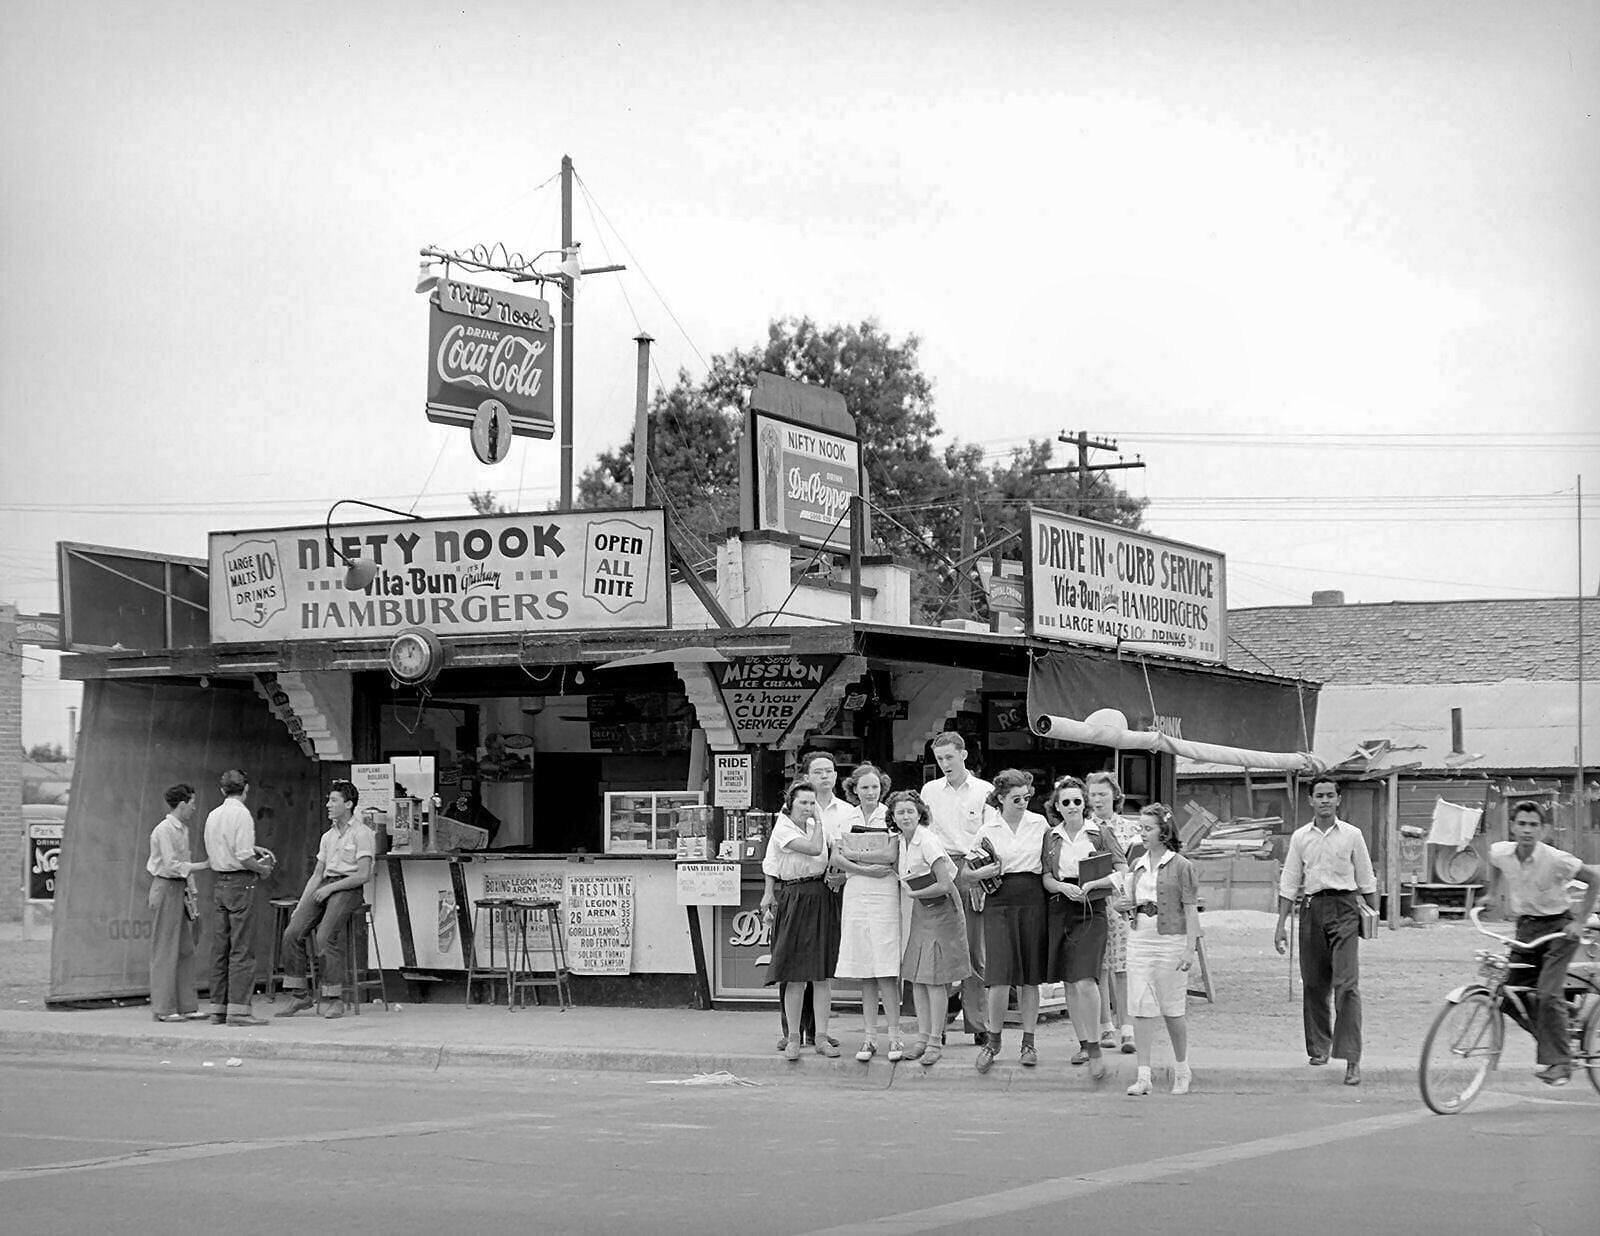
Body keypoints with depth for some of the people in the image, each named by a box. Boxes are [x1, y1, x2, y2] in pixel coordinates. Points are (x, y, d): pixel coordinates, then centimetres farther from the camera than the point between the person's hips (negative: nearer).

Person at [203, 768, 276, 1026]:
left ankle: (218, 1008, 14)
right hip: (240, 882, -8)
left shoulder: (213, 815, 11)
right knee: (242, 949, -6)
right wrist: (262, 868, -1)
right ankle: (239, 1009, -8)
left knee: (219, 947, 11)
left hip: (218, 883, 8)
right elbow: (243, 857, -18)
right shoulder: (242, 814, -11)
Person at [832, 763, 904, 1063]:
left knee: (885, 969, -8)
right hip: (855, 893, 4)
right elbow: (836, 858, 3)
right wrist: (867, 869, -11)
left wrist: (853, 862, -11)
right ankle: (870, 1036, 10)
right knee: (864, 970, 6)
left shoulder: (890, 816, 1)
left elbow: (893, 856, -7)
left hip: (884, 893, -4)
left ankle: (894, 1035, -3)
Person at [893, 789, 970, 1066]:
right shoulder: (902, 841, 6)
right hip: (919, 911, 8)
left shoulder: (928, 841, -18)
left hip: (941, 910, -8)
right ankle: (923, 1037, 11)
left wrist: (914, 893, -13)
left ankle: (935, 1042, -3)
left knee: (935, 979, -7)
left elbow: (945, 885, -22)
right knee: (916, 977, 6)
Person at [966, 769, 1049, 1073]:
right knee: (1001, 976, -9)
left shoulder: (1039, 823, 7)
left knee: (1030, 976, 3)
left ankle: (1028, 1042, 12)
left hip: (1033, 900, 1)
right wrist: (984, 872, -13)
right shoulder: (988, 830, 4)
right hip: (999, 902, -1)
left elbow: (1049, 863, 16)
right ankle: (993, 1040, 6)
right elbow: (973, 873, 7)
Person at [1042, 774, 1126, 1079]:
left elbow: (1123, 872, -2)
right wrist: (1063, 887, -14)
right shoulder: (1051, 837, 10)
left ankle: (1094, 1048, -11)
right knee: (1069, 983, 7)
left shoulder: (1101, 833, 1)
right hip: (1059, 911, 4)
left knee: (1085, 981, -16)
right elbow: (1046, 877, 7)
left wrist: (1089, 885, -13)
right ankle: (1083, 1044, 19)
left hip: (1091, 910, -4)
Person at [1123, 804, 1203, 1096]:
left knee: (1173, 1009, 4)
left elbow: (1191, 910, -5)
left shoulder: (1181, 866, -4)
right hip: (1139, 938, 5)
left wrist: (1190, 948, -11)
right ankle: (1143, 1075, -1)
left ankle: (1181, 1070, 22)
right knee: (1140, 1008, -2)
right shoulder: (1136, 866, 12)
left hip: (1171, 939, -4)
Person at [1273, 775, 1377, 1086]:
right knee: (1313, 984, 7)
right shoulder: (1300, 837, 8)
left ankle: (1352, 1059, -15)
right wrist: (1281, 924, 7)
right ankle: (1319, 1046, 26)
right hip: (1312, 908, 3)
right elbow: (1289, 883, 12)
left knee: (1346, 984, -11)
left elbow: (1366, 880, 10)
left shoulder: (1352, 835, 3)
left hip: (1344, 908, -3)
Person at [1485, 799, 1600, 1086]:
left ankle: (1558, 1062, -7)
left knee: (1548, 995, -19)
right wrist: (1495, 895, 17)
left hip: (1559, 928, -5)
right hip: (1526, 928, 5)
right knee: (1510, 998, 1)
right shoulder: (1500, 853, -9)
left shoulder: (1556, 860, -23)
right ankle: (1551, 1043, 23)